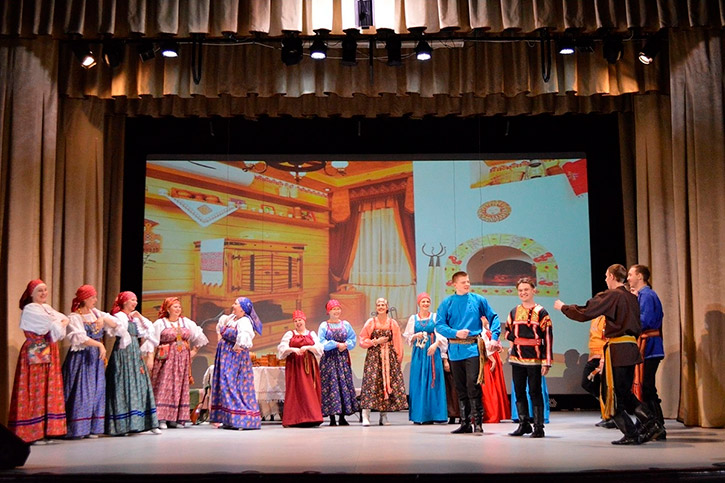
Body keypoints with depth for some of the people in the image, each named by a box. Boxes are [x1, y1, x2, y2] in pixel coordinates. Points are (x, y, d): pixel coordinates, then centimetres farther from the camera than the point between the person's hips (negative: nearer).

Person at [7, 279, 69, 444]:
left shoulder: (47, 307, 17)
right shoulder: (30, 309, -9)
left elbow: (64, 319, 11)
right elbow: (51, 324, -15)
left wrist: (61, 324, -9)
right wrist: (60, 324, 3)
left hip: (49, 354, 8)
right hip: (35, 355, -8)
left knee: (48, 391, 7)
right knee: (35, 392, -6)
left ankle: (45, 431, 12)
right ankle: (33, 434, -2)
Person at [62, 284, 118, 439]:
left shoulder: (96, 313, 12)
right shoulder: (74, 317, -8)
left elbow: (116, 323, 11)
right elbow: (80, 338, -20)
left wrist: (104, 319, -8)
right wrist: (99, 345, -25)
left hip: (96, 359, 7)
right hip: (81, 358, -7)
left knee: (96, 391, 5)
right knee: (81, 392, -8)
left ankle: (91, 428, 10)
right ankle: (77, 428, -3)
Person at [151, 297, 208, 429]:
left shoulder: (186, 322, 12)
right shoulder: (160, 323, 0)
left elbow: (199, 336, 18)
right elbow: (153, 342, -5)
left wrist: (195, 350, 12)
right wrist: (151, 358, -13)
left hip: (183, 360, 4)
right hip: (166, 360, -4)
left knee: (181, 387, 4)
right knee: (164, 387, -9)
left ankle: (177, 419, 8)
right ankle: (162, 419, -9)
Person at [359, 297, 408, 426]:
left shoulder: (393, 323, 10)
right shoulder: (370, 322, 6)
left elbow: (398, 343, 11)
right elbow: (362, 341, 5)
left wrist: (398, 358, 3)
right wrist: (376, 341, -8)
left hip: (390, 357, 2)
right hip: (374, 356, -2)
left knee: (388, 383, -2)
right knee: (371, 382, -11)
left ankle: (383, 416, 6)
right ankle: (365, 416, -12)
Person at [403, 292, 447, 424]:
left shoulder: (435, 317, 7)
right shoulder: (413, 318, 10)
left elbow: (441, 334, -2)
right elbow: (407, 336, 10)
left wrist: (435, 344, -18)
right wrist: (415, 336, -10)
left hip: (432, 352, -1)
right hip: (419, 353, 1)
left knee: (432, 381, -3)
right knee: (418, 382, -2)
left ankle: (430, 414, 1)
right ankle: (418, 415, 1)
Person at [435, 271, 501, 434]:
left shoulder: (478, 300, 5)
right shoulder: (447, 303, 5)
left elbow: (493, 318, 11)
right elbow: (439, 325, 1)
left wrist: (494, 337, -1)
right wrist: (455, 333, -14)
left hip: (473, 349, -2)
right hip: (455, 350, 2)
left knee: (473, 385, -13)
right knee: (460, 388, 9)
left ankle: (478, 422, -6)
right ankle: (465, 423, 17)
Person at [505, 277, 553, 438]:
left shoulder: (541, 312, -3)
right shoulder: (514, 312, 11)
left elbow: (548, 338, -6)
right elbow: (508, 332, 24)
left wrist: (547, 362, -11)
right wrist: (515, 341, 2)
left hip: (534, 359, -5)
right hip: (517, 359, 5)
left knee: (535, 392, -1)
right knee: (519, 392, 9)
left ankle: (538, 427, 6)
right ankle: (523, 424, 20)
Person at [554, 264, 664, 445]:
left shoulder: (610, 295, -11)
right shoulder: (632, 297, 13)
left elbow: (584, 313, -13)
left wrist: (563, 307, 1)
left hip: (616, 349, -8)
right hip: (631, 348, 8)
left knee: (613, 394, 1)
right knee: (625, 392, 17)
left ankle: (631, 434, 3)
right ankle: (650, 423, 6)